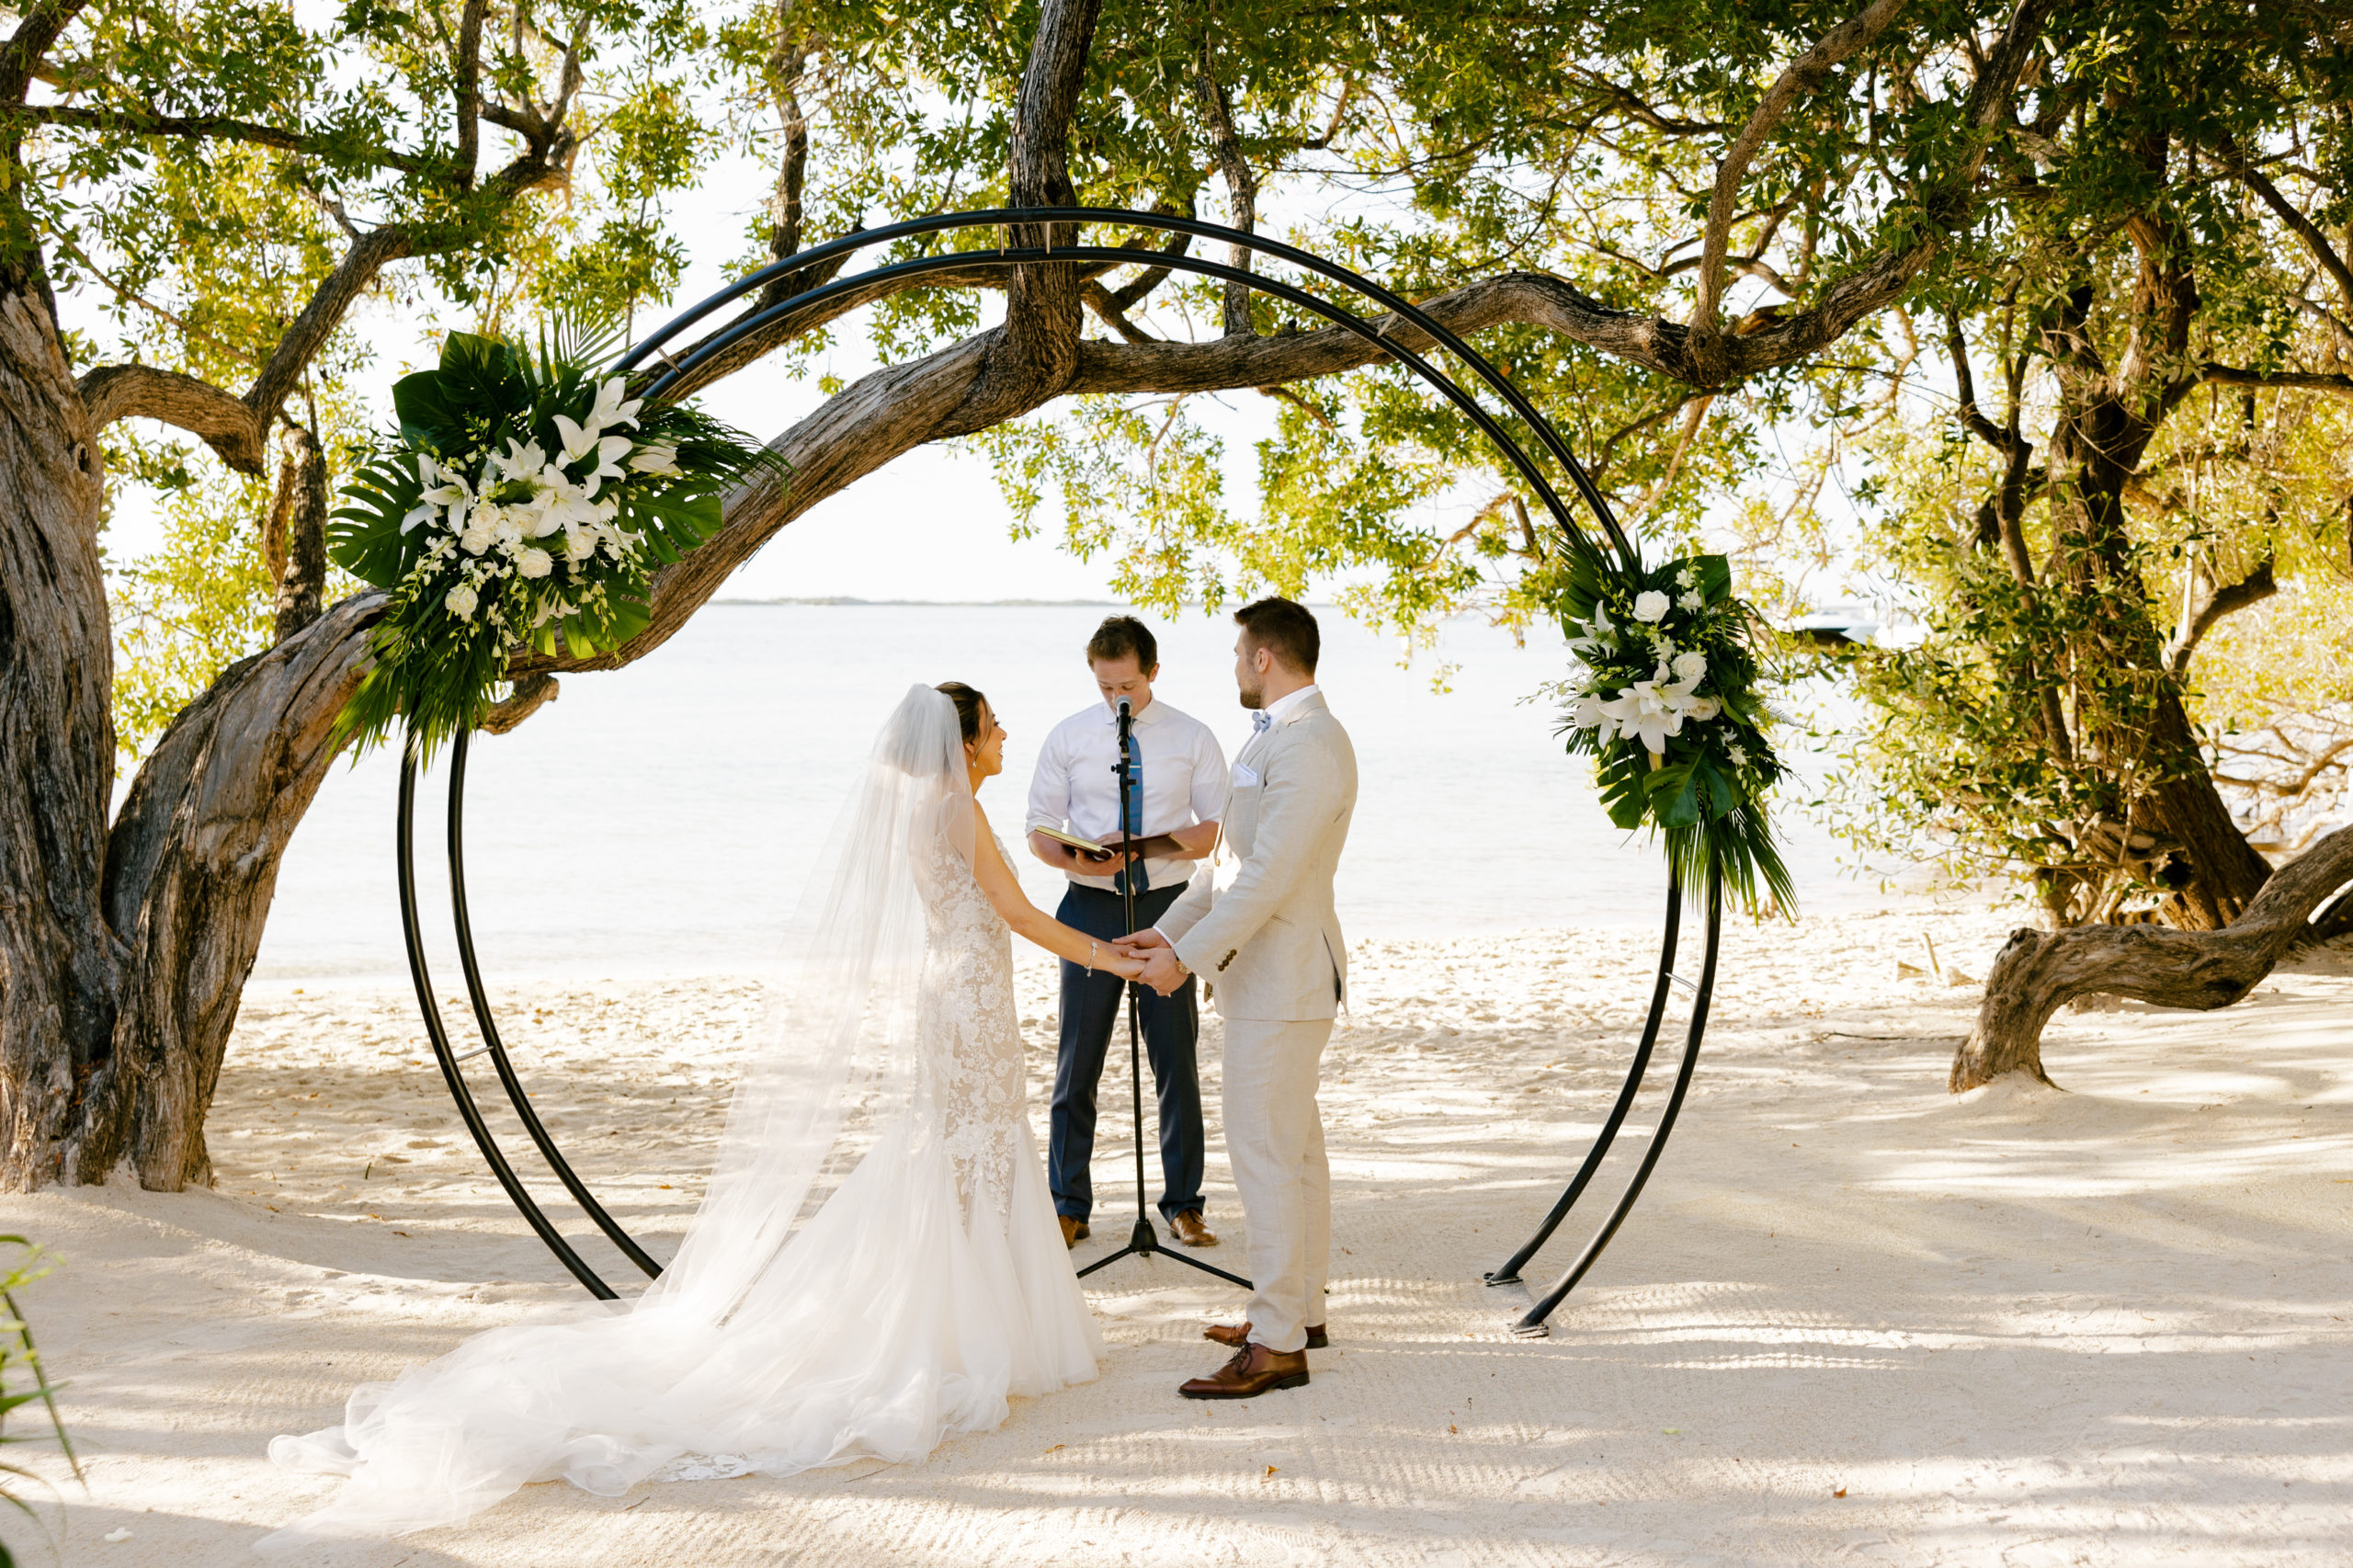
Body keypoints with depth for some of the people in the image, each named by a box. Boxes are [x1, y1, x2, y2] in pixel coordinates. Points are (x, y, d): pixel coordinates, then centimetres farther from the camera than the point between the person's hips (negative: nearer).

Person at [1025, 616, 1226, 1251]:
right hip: (1091, 907, 0)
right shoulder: (1068, 738, 4)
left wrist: (1149, 847, -16)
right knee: (1077, 1062, 2)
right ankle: (1069, 1206, 13)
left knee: (1177, 1061, 4)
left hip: (1167, 906, 0)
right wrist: (1076, 860, -17)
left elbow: (1217, 827, 3)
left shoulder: (1193, 738, 3)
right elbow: (1038, 831, 5)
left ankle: (1183, 1204, 15)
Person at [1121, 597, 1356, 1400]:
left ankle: (1278, 1344, -2)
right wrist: (1167, 930, 17)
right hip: (1266, 972, 11)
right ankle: (1301, 1309, 27)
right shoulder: (1278, 736, 14)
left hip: (1281, 978, -11)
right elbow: (1236, 858, 19)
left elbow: (1269, 876, -24)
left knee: (1265, 1154, -7)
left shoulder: (1309, 745, -20)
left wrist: (1188, 955, -20)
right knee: (1295, 1149, 17)